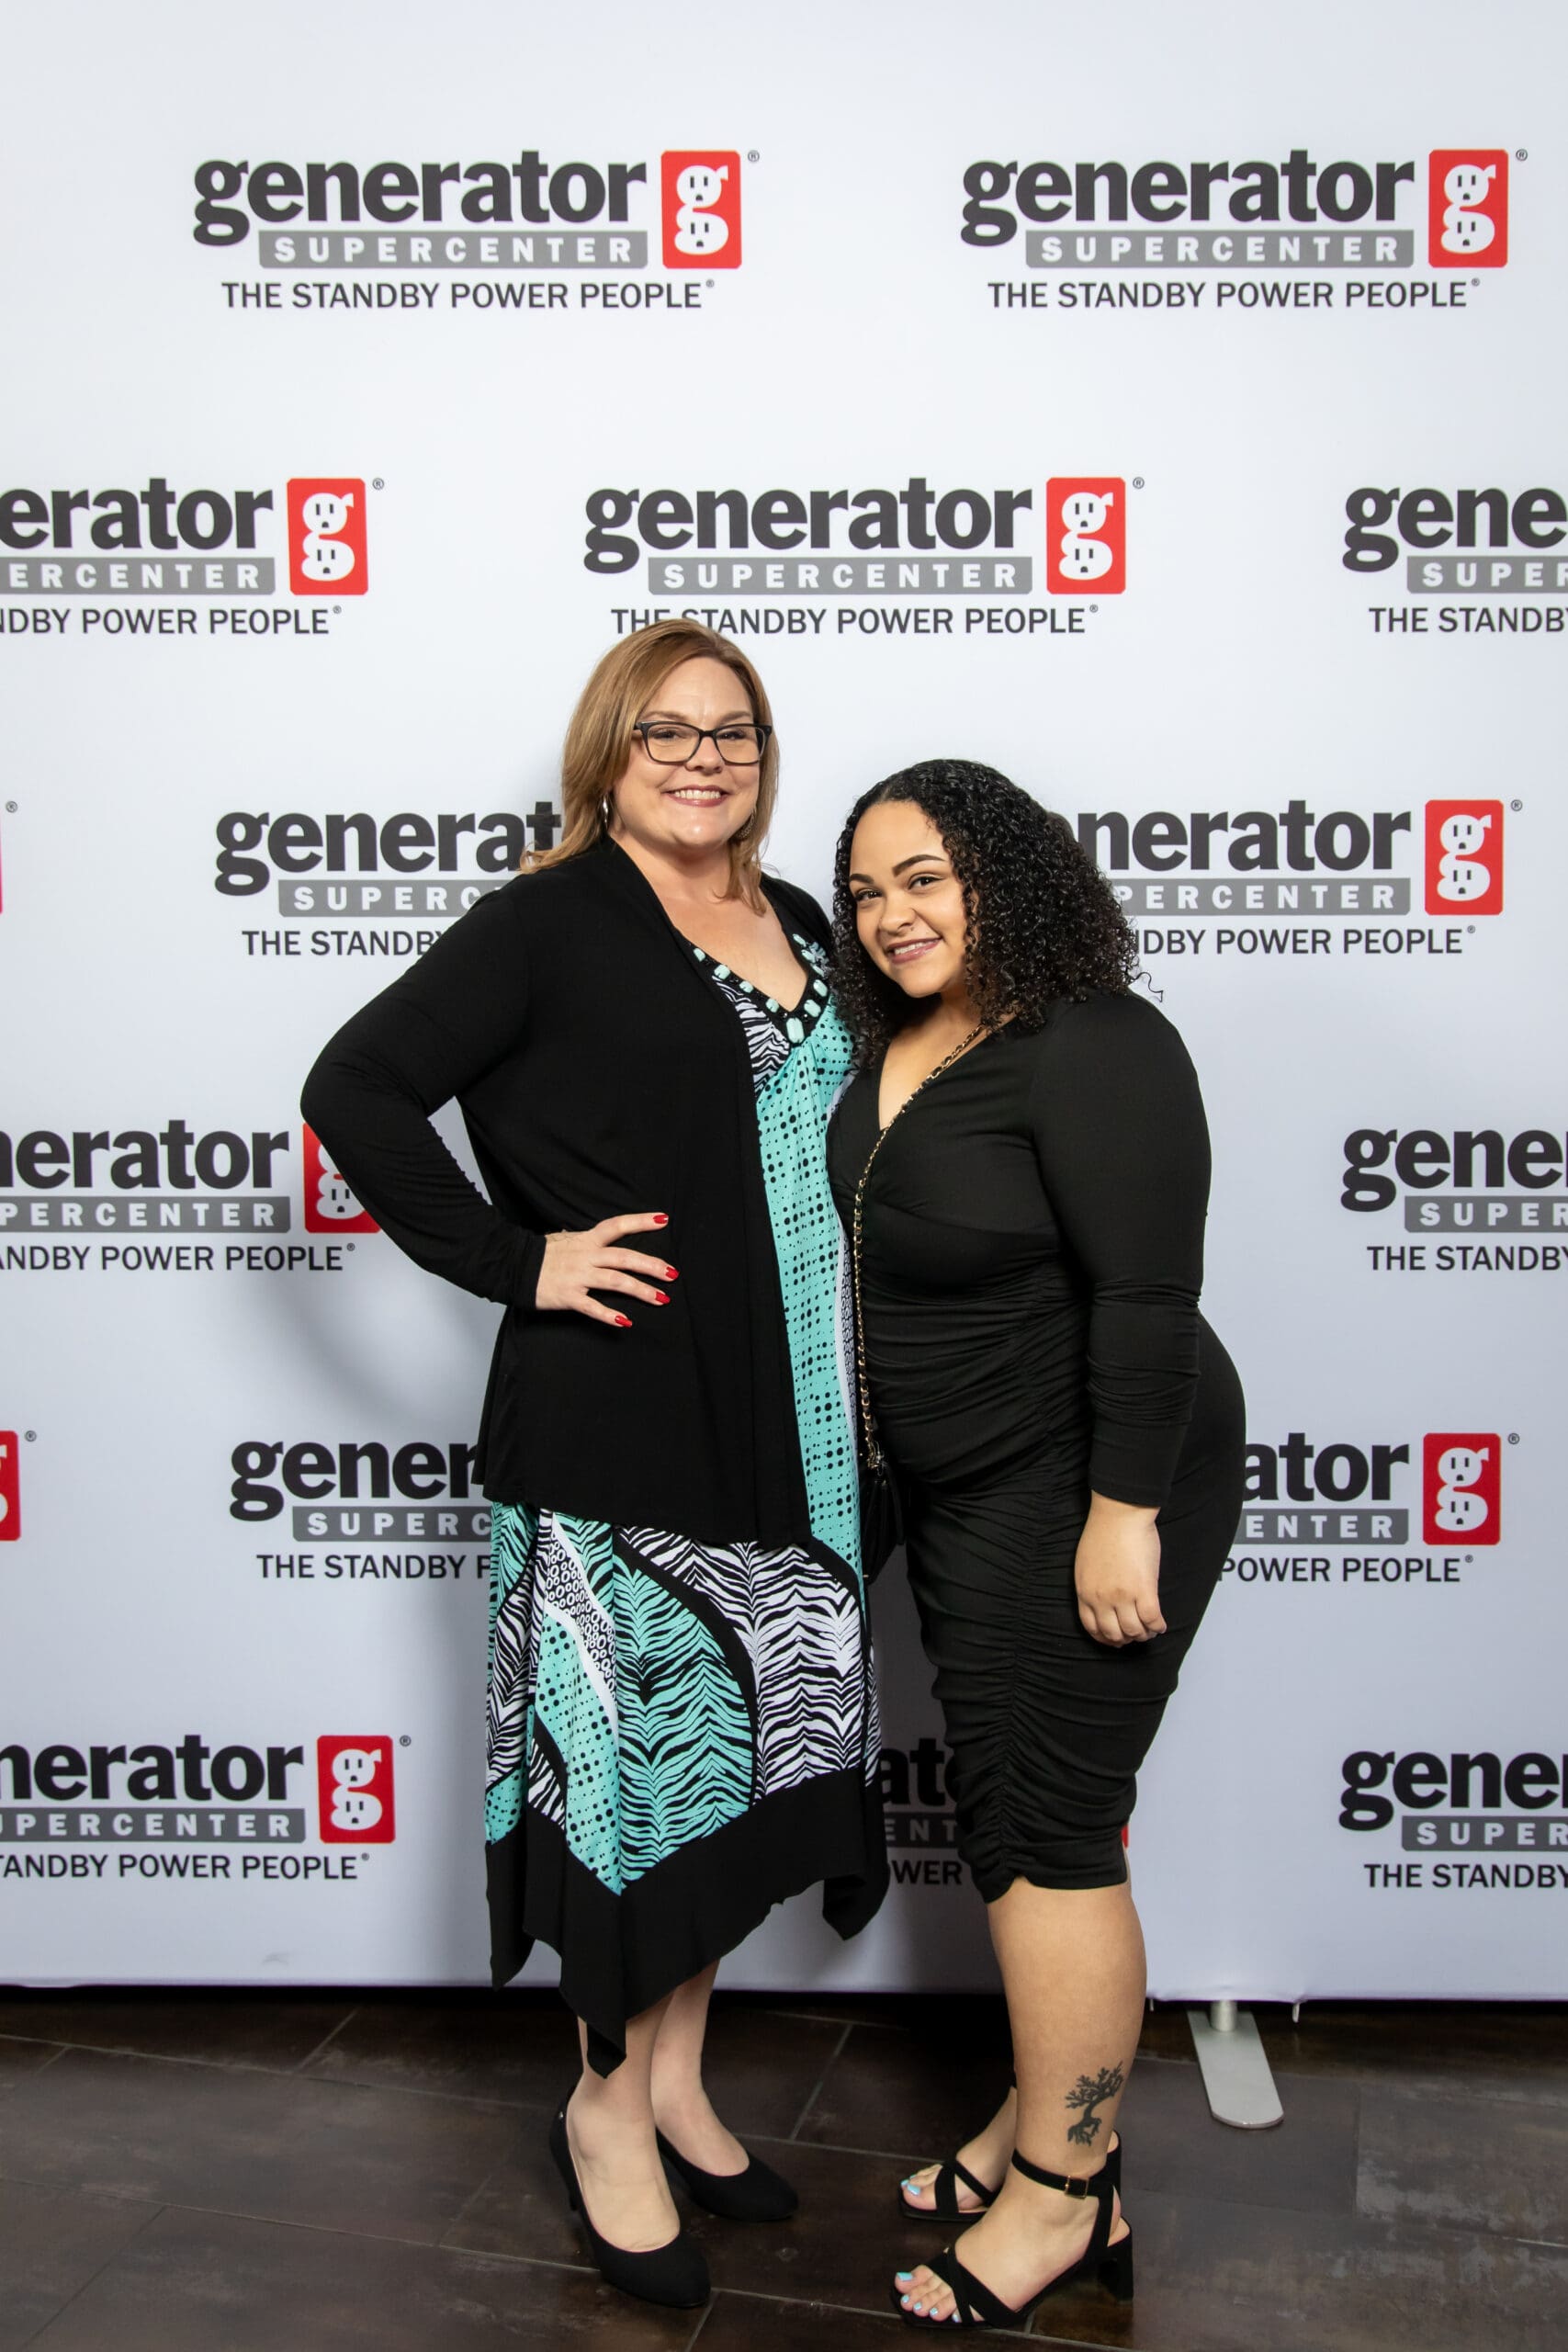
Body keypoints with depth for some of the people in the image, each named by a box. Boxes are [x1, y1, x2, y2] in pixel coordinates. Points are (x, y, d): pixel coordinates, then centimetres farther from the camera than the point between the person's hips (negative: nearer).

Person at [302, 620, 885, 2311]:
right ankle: (608, 2106, 27)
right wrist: (514, 1260, -14)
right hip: (614, 1423, -6)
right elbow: (356, 1090, -10)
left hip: (794, 1431, 7)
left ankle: (677, 2075, 35)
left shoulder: (803, 934, 13)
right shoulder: (552, 923, -7)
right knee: (632, 1748, 3)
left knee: (747, 1738, 14)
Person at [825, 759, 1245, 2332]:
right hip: (961, 1494, 9)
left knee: (1044, 1835, -1)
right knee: (1010, 1818, 17)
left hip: (1083, 1490, -9)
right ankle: (1046, 2118, 33)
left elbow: (1147, 1294, -23)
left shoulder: (1090, 1047, -19)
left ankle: (1063, 2196, 15)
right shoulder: (896, 1047, 8)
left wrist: (1122, 1516, -23)